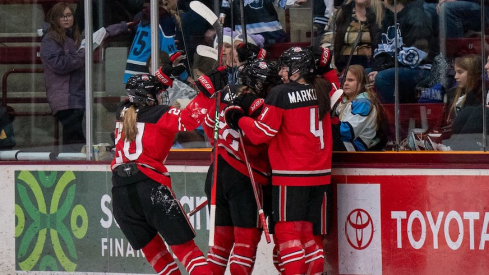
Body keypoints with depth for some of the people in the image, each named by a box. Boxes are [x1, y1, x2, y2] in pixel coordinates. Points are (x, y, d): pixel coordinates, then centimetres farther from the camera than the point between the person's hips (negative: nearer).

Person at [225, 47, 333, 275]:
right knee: (309, 232, 12)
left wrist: (239, 119, 5)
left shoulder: (280, 94, -11)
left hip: (291, 175, -6)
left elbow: (262, 132, -11)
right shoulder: (322, 92, 6)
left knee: (287, 230, -5)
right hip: (319, 173, 6)